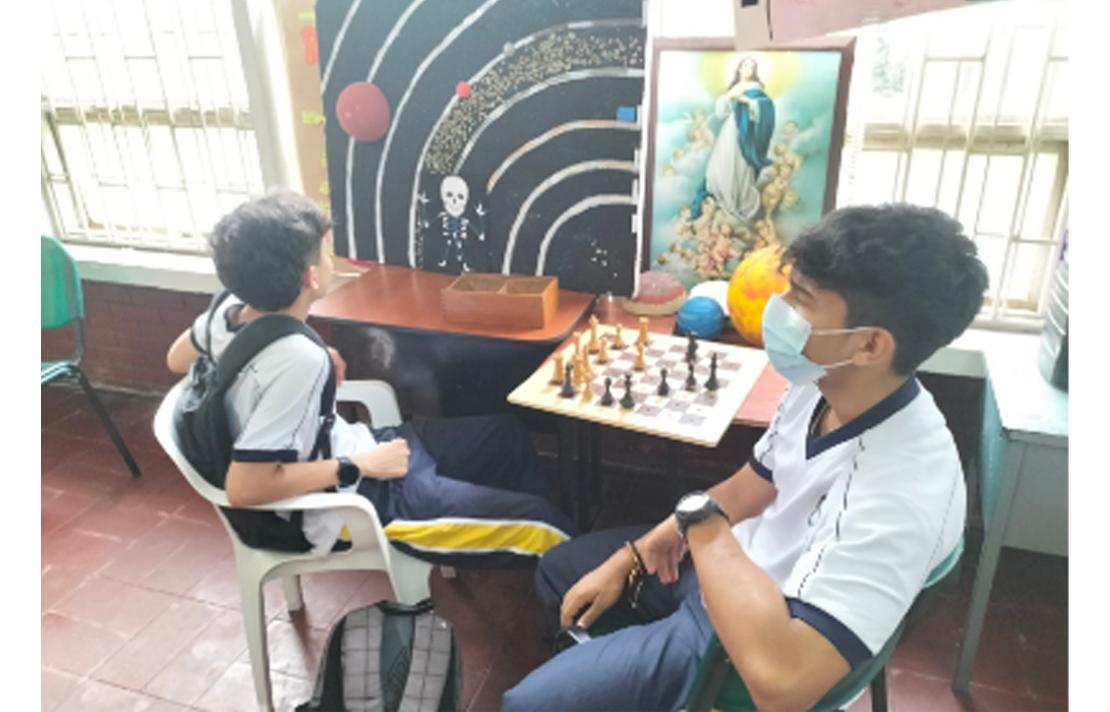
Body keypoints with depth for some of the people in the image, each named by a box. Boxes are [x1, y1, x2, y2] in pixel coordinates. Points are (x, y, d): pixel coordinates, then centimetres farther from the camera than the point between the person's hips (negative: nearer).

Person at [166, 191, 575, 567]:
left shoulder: (230, 310, -8)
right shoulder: (297, 359, -33)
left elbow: (177, 359, 13)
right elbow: (243, 488, -32)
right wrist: (359, 466, -22)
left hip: (353, 452, 9)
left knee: (504, 433, 17)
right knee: (535, 522, -10)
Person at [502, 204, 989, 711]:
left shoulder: (904, 488, -37)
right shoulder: (820, 388, -10)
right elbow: (746, 490, 5)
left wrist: (701, 520, -32)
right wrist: (629, 559, 3)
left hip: (748, 643, -7)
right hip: (726, 566, 8)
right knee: (558, 572, 19)